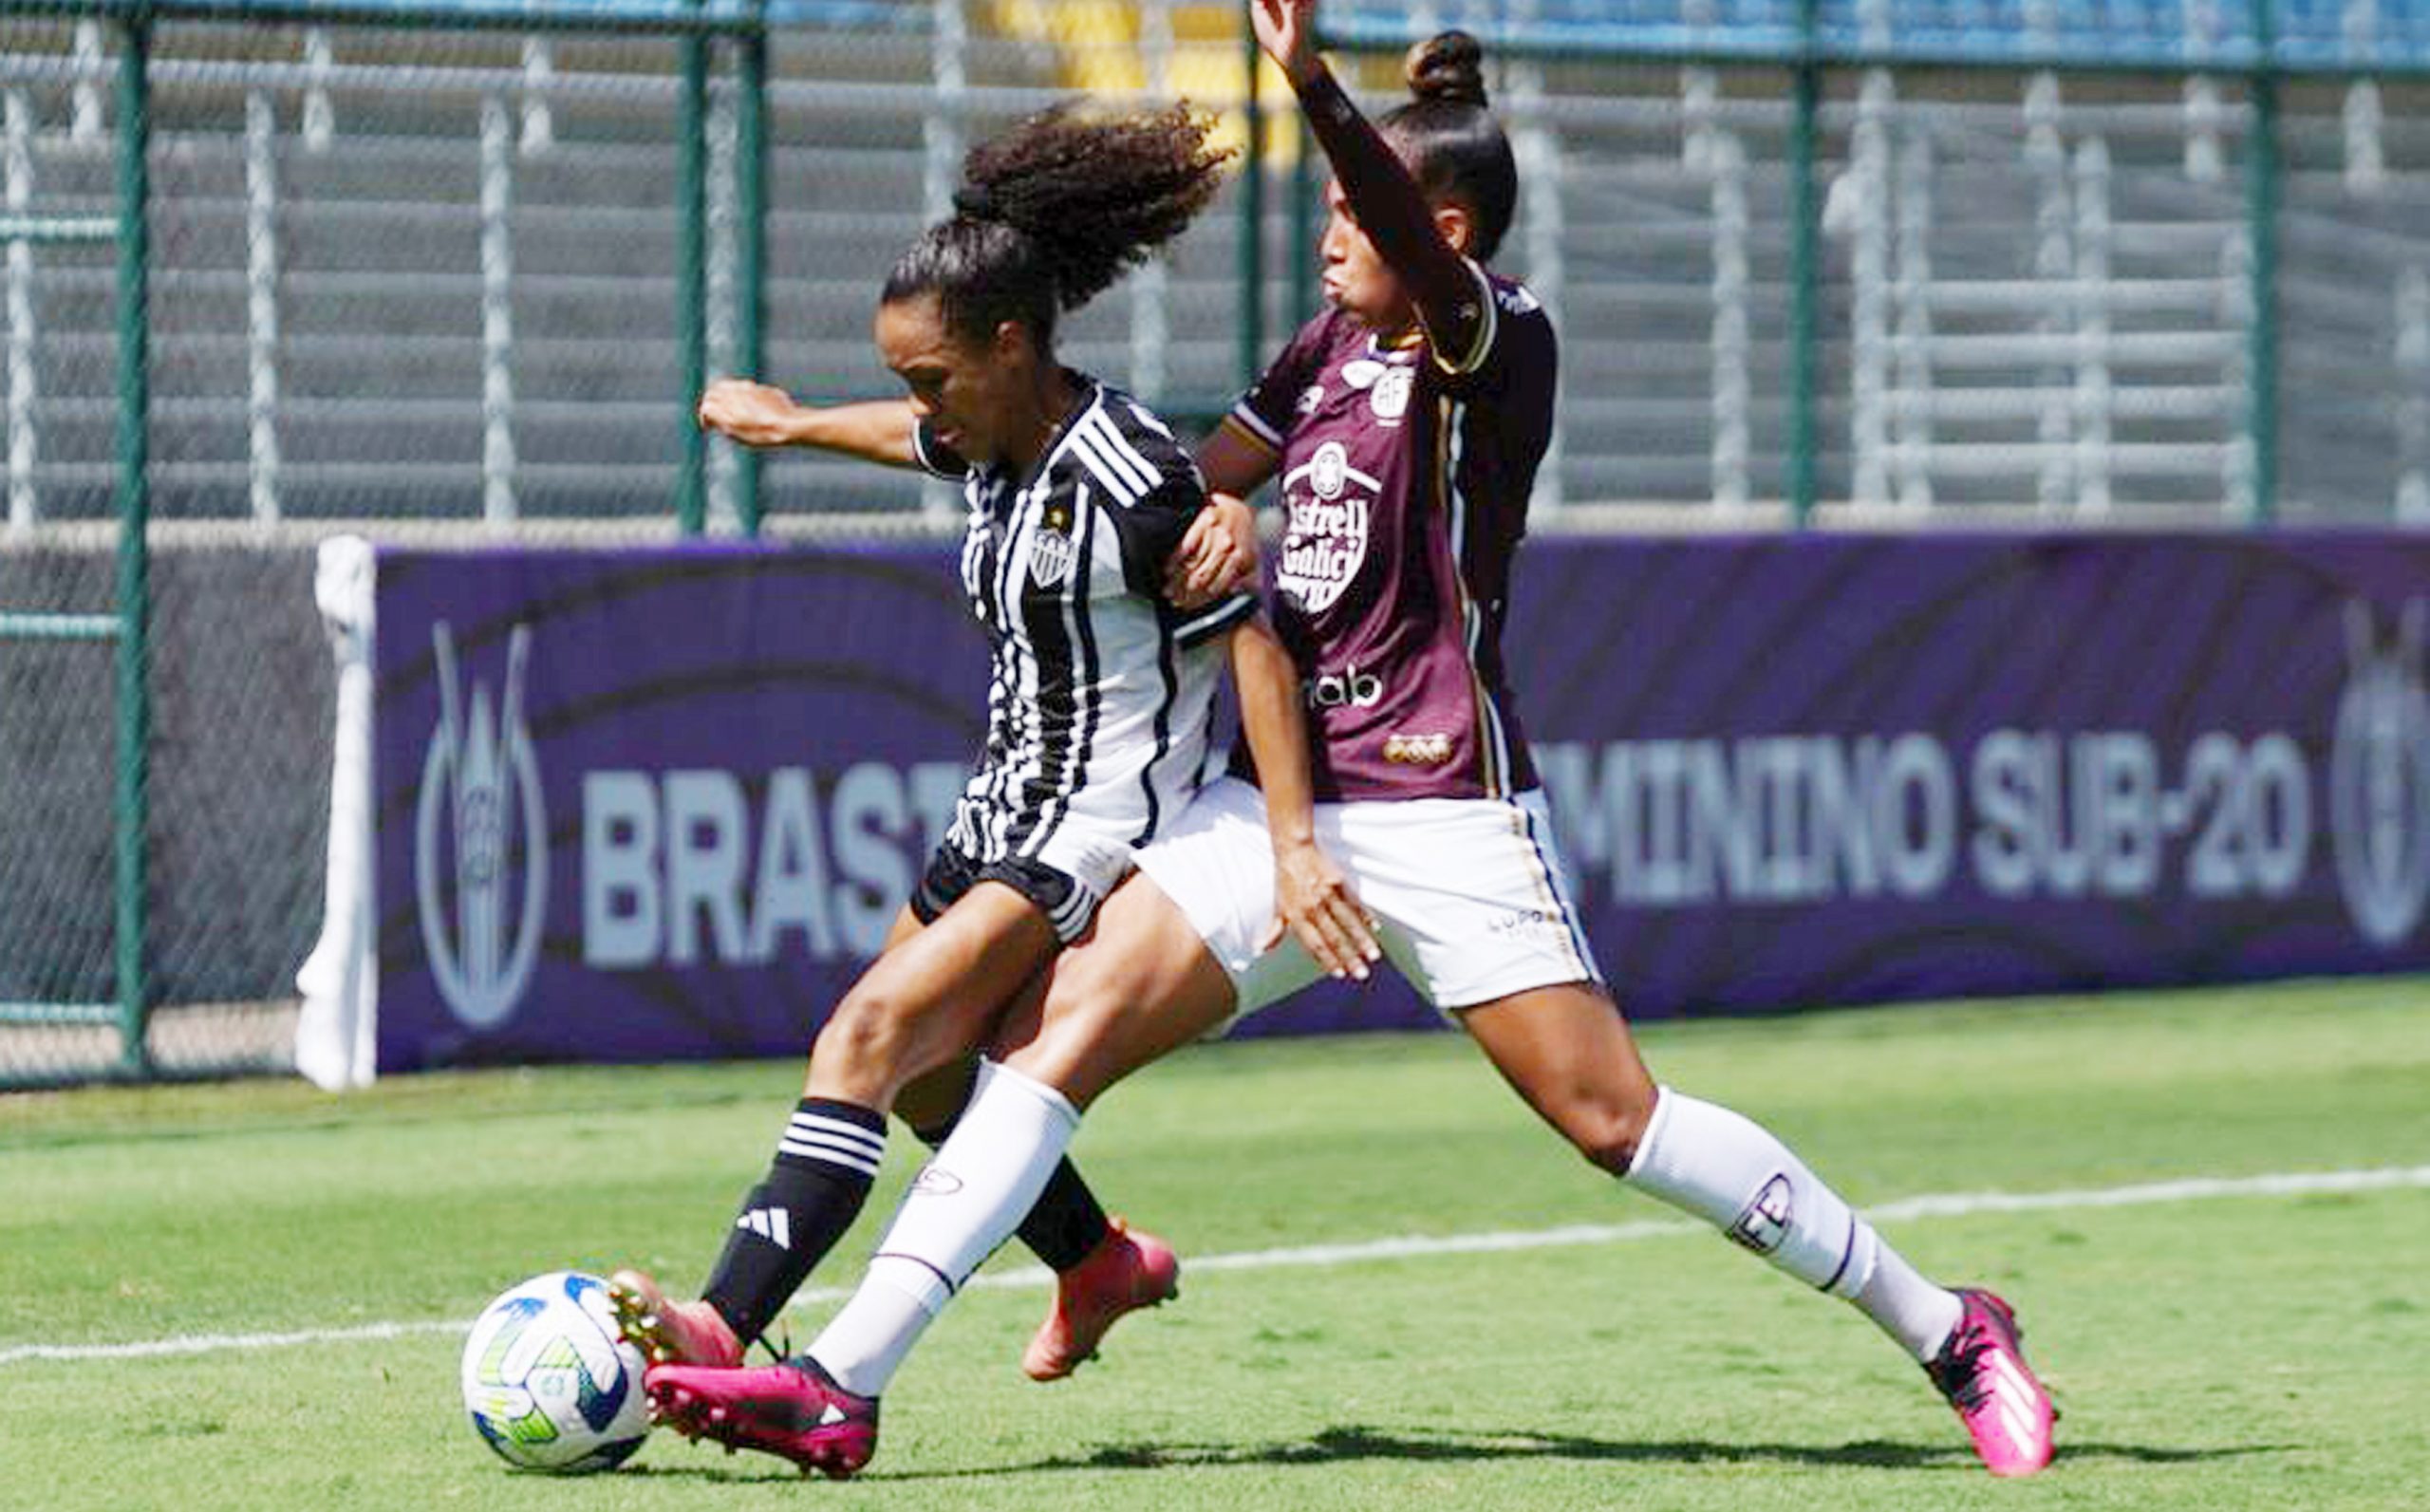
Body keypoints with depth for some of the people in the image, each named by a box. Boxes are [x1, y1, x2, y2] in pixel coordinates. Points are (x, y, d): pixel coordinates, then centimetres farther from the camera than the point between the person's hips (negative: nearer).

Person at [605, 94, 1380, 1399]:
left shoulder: (1124, 474, -21)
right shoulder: (998, 443, 4)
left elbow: (1250, 642, -20)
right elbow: (921, 440, 29)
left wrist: (1292, 843, -25)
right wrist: (795, 425, 47)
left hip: (1101, 829, -10)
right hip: (1007, 811, 10)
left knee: (869, 1035, -21)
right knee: (927, 1076, 17)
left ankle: (724, 1328, -31)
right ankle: (1101, 1265, 40)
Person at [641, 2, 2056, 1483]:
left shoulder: (1497, 343, -8)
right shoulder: (1336, 344, 13)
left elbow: (1417, 242, -32)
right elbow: (1213, 474, 31)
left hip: (1443, 808, -7)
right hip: (1288, 795, 7)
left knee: (1615, 1115, -7)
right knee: (1058, 1030, -7)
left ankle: (1947, 1330, 8)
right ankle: (843, 1386, -14)